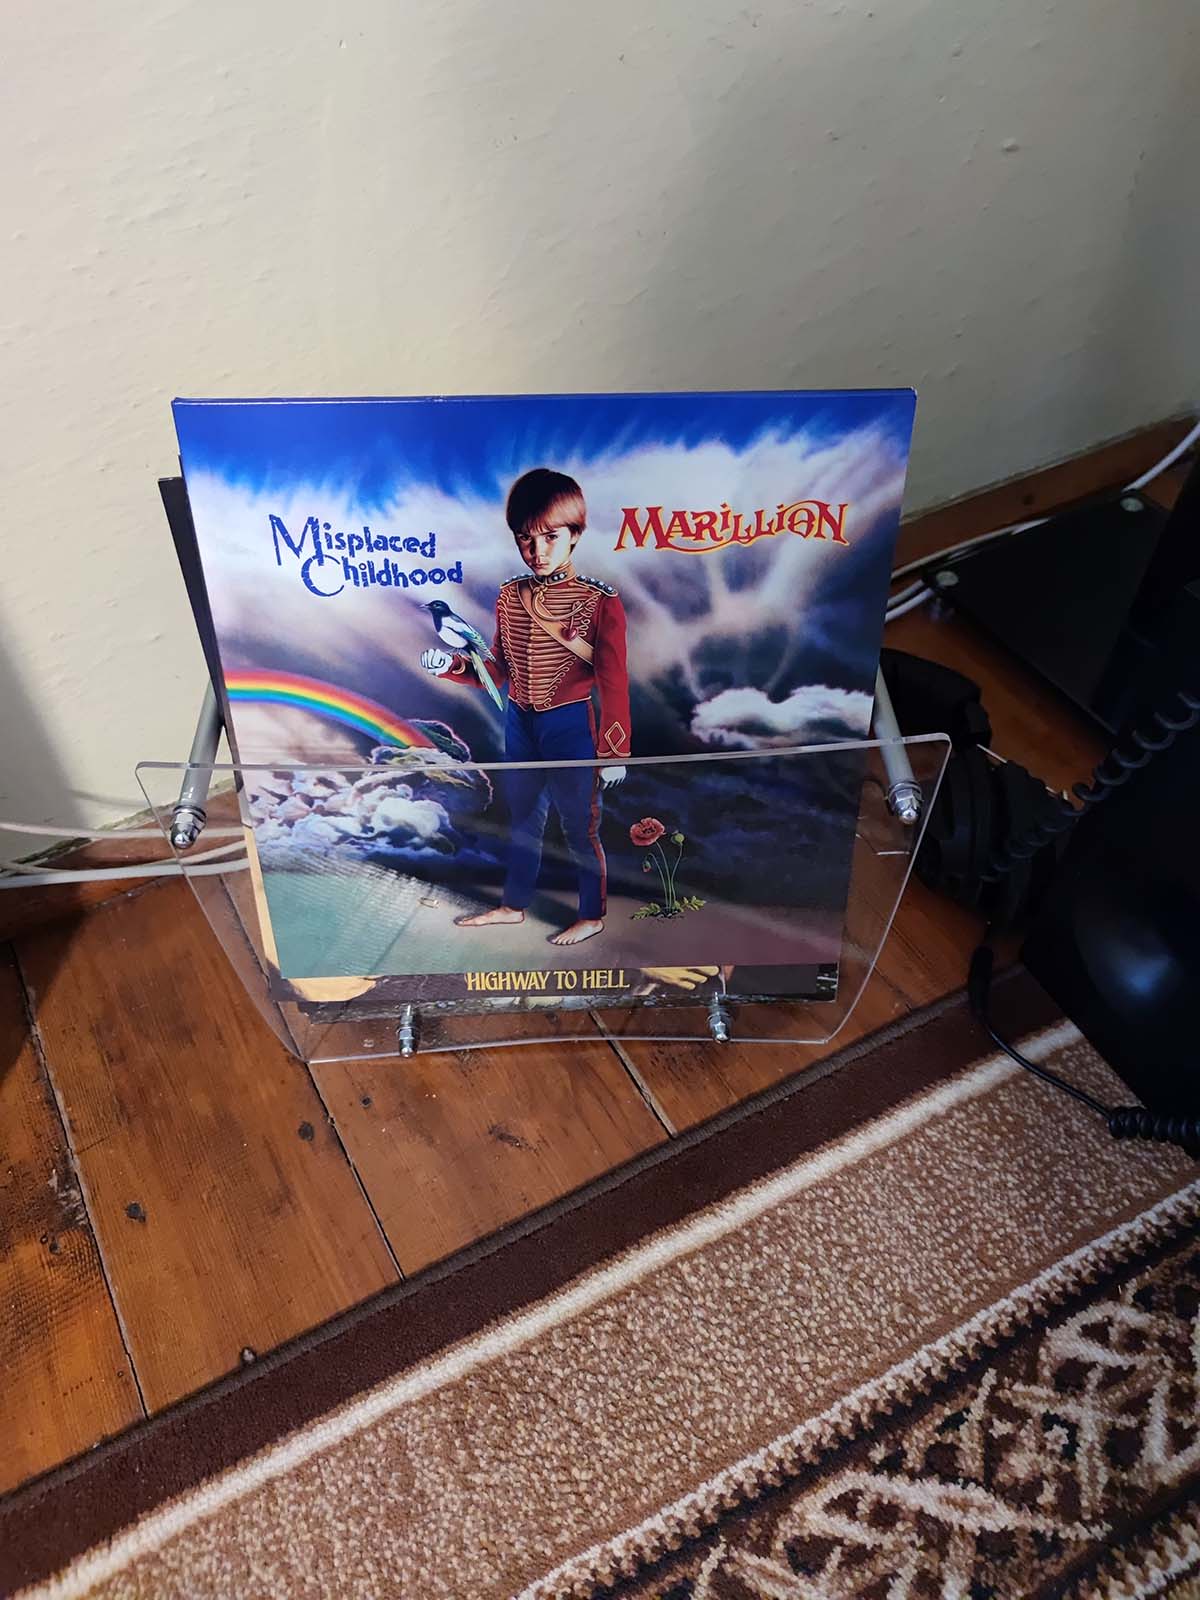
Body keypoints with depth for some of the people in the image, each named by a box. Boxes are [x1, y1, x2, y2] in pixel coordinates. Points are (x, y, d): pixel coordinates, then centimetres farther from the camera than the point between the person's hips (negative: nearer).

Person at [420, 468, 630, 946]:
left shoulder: (599, 601, -15)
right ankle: (514, 904, 39)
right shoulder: (510, 595, 0)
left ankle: (592, 915, 28)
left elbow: (614, 683, -12)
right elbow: (500, 669, 8)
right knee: (523, 819, 21)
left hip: (571, 726, -5)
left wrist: (614, 752, -11)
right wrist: (456, 664, -10)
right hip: (519, 723, 5)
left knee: (580, 825, 8)